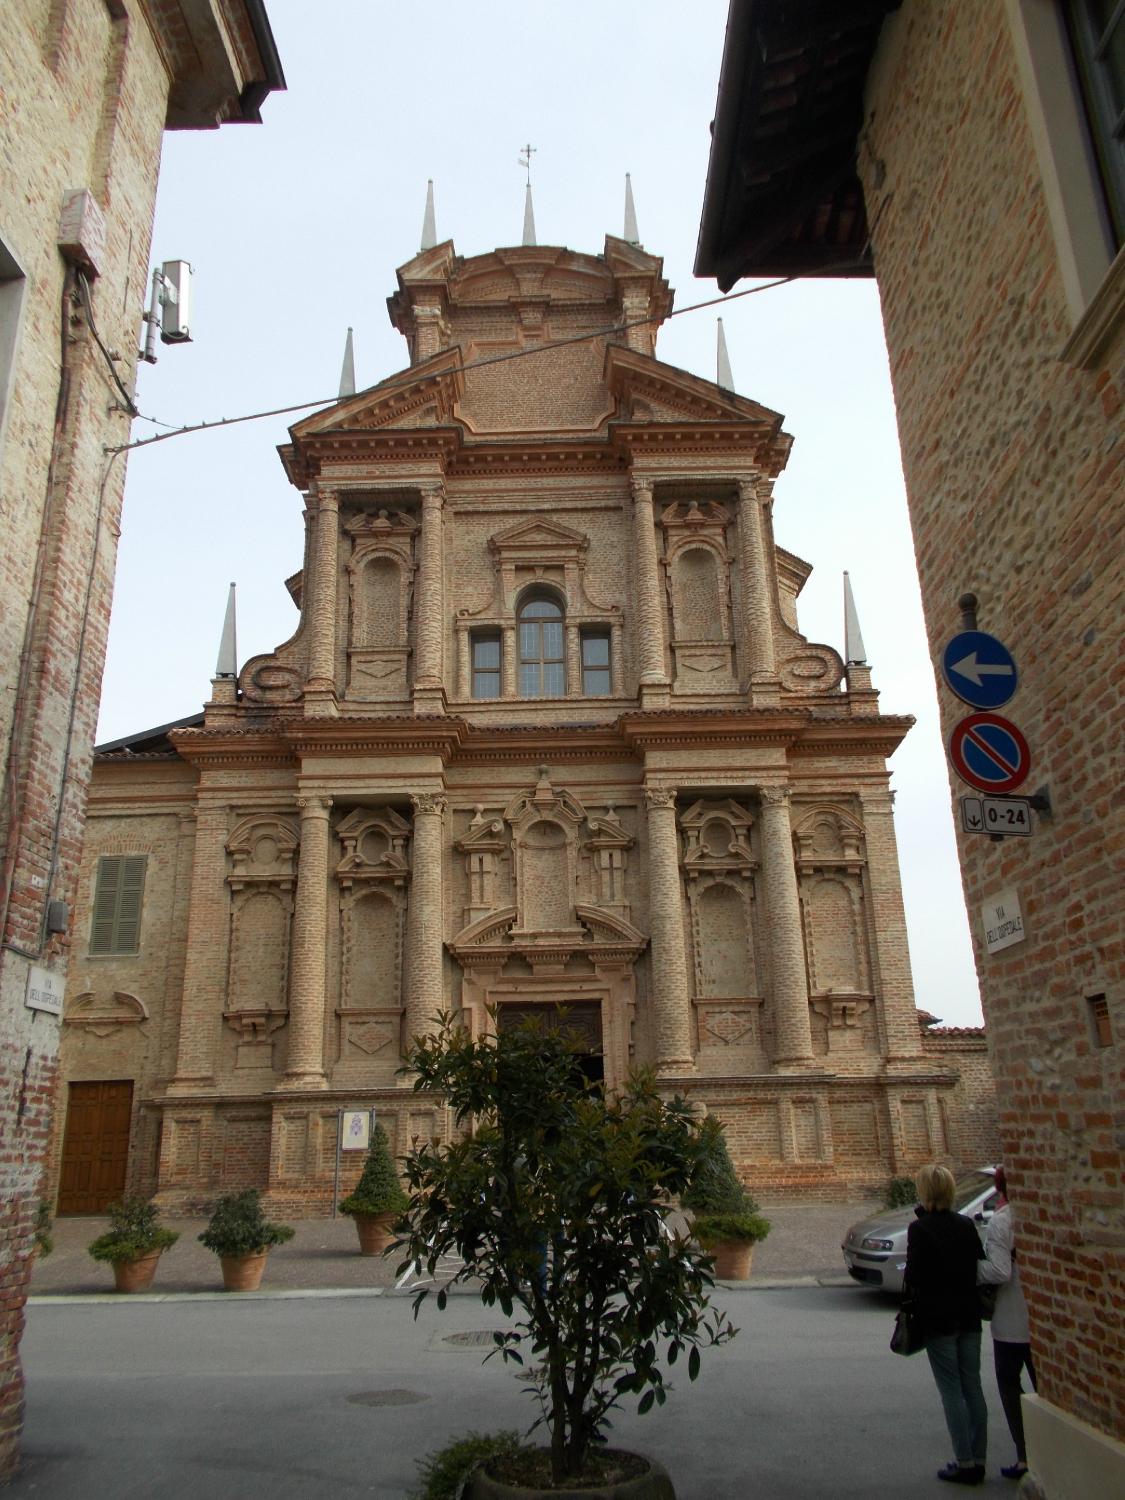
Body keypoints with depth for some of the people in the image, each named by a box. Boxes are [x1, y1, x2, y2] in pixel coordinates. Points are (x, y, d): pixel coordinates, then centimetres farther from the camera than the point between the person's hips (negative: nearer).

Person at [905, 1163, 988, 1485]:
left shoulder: (920, 1228, -15)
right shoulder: (966, 1225, 2)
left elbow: (914, 1274, -16)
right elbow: (981, 1265, 6)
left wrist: (909, 1294, 4)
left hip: (937, 1318, -5)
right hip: (969, 1316, 6)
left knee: (951, 1390, 2)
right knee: (972, 1387, 12)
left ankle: (965, 1462, 6)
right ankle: (977, 1460, 19)